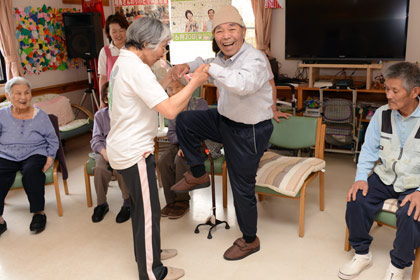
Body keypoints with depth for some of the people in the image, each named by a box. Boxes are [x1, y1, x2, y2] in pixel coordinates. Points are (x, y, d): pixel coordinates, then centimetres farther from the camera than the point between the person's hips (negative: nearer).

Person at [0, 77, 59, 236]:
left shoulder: (40, 115, 6)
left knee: (31, 171, -34)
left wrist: (51, 157, -4)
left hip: (34, 154, -1)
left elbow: (53, 141, 11)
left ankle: (39, 212, -18)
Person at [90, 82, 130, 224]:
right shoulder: (100, 115, 10)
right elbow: (96, 139, 5)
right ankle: (101, 204, -6)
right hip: (105, 151, 3)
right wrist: (104, 152, -17)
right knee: (100, 168, -29)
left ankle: (128, 203, -12)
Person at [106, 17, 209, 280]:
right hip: (135, 152, -10)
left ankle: (147, 252, 40)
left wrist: (169, 79, 7)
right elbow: (170, 110, -29)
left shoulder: (123, 62, 10)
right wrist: (195, 81, -18)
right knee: (149, 211, 2)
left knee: (140, 205, 22)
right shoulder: (136, 68, -22)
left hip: (125, 148, 10)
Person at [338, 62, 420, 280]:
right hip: (384, 177, 4)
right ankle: (362, 254, 7)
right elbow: (369, 148, 5)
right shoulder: (382, 114, -1)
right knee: (356, 201, -19)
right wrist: (361, 177, -9)